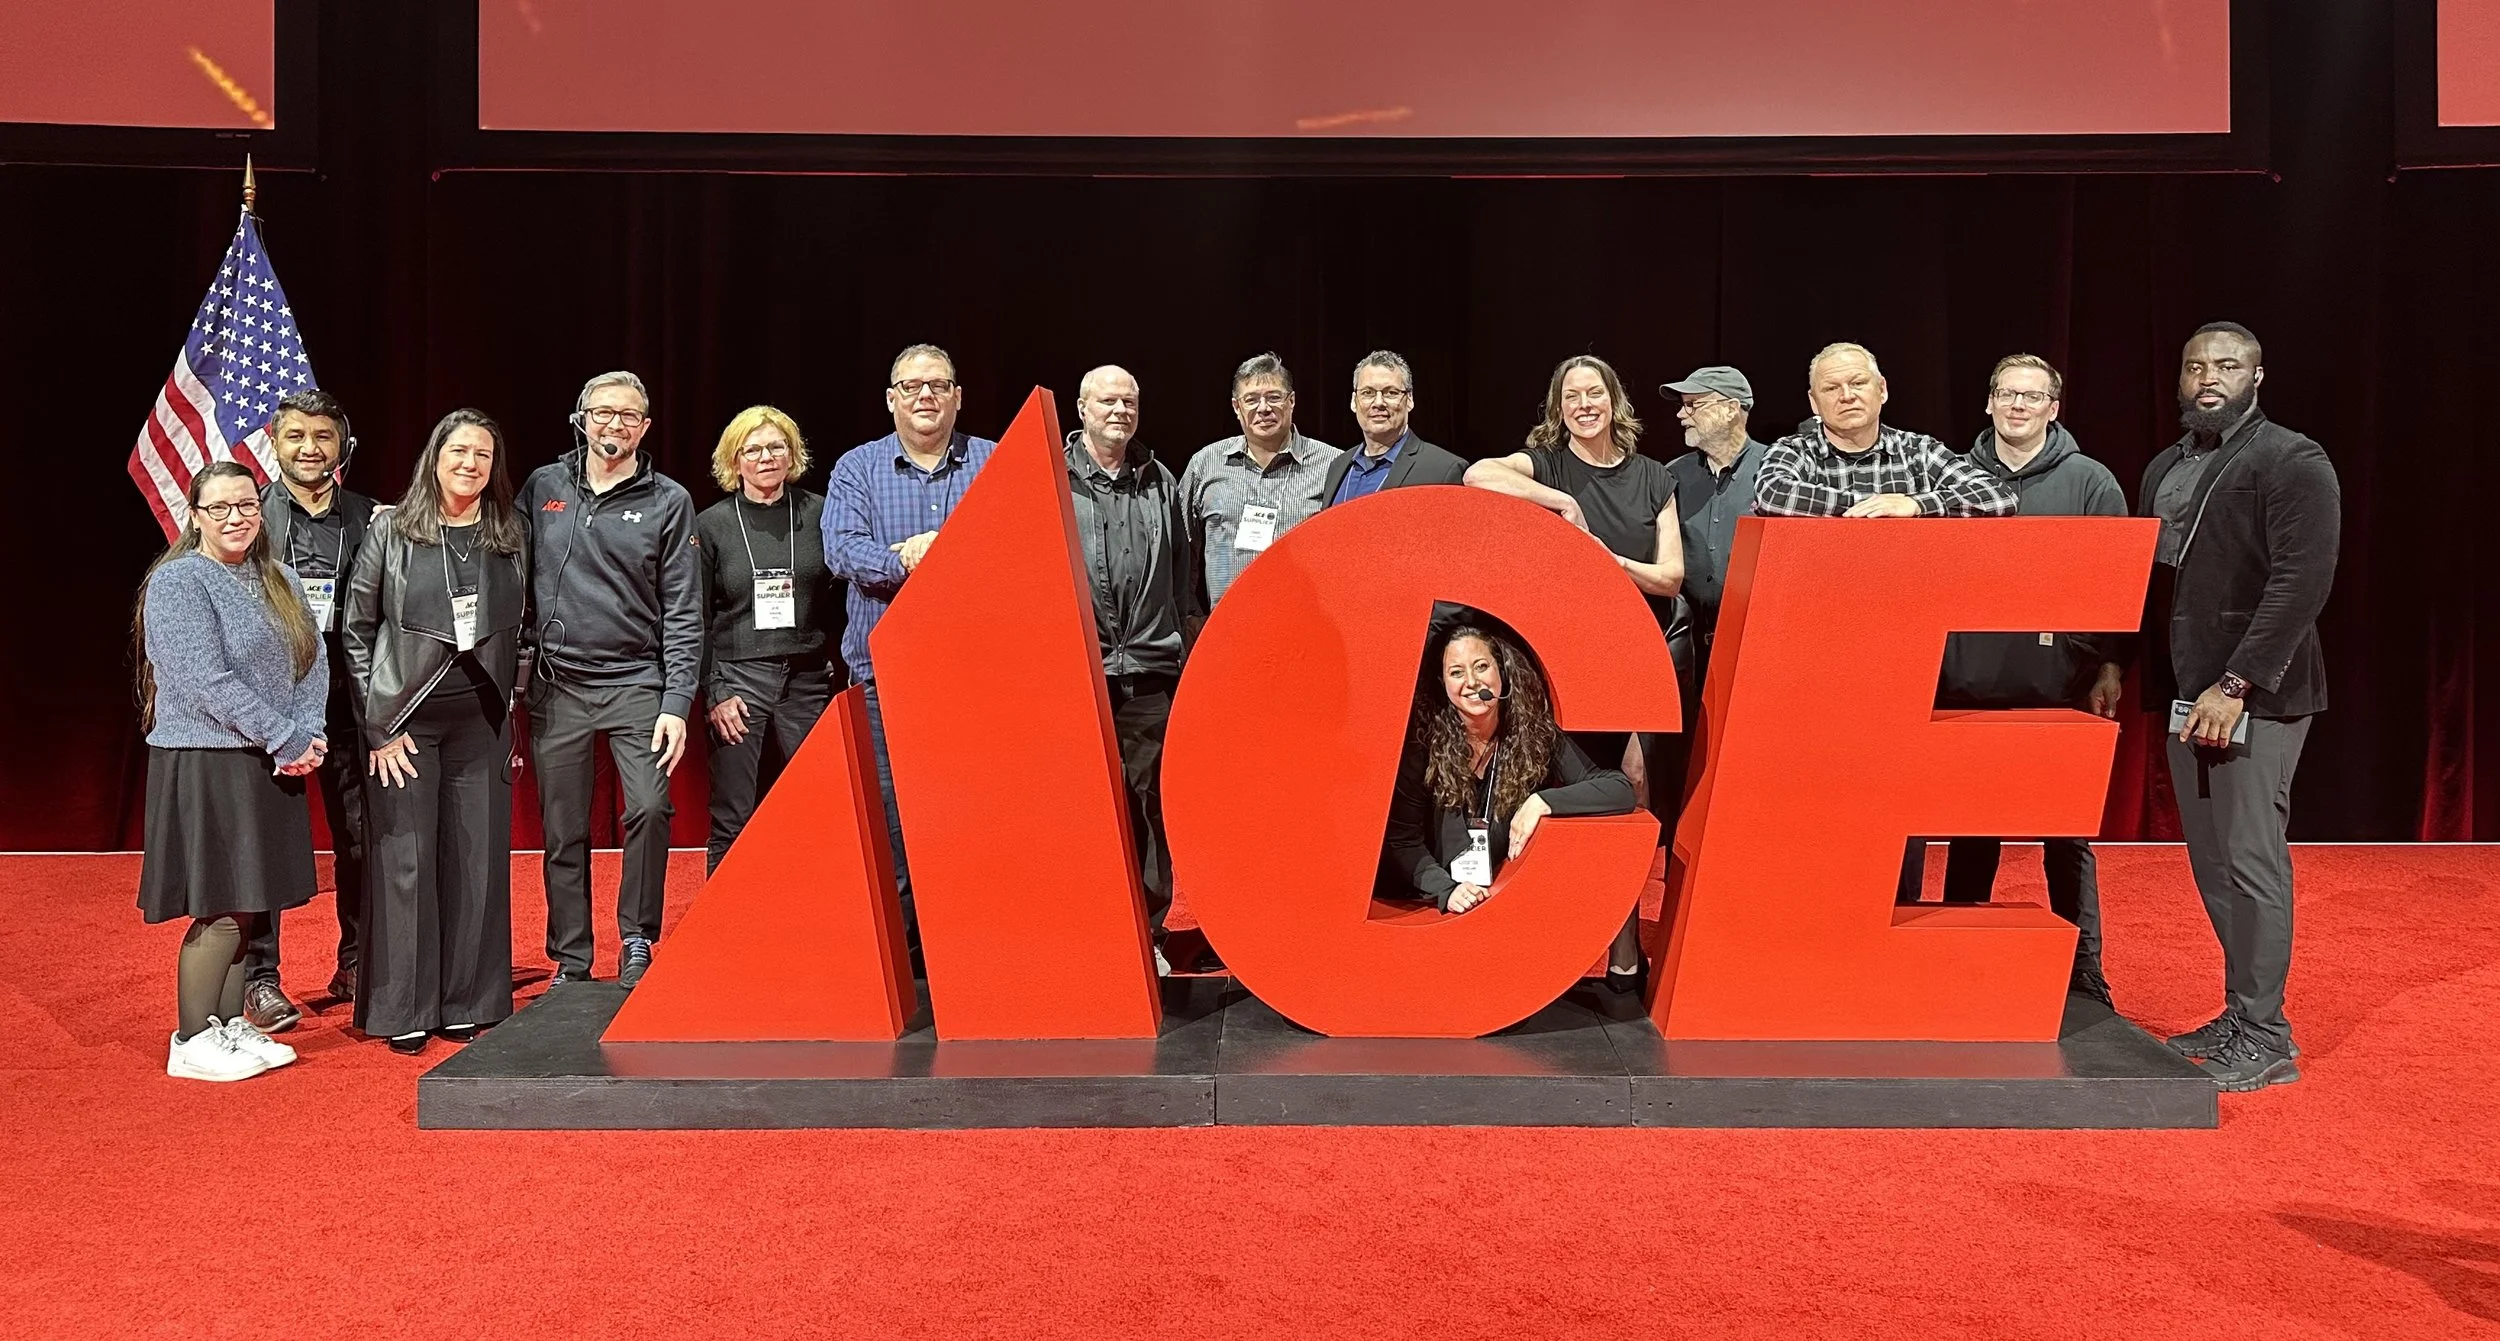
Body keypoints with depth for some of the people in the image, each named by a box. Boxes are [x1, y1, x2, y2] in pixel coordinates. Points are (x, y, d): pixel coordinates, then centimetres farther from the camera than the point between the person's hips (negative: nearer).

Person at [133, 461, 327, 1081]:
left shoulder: (277, 581, 13)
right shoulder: (178, 582, -9)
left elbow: (314, 660, 9)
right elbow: (208, 683, -17)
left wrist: (312, 731, -8)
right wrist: (289, 739, -16)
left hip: (274, 766, 7)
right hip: (207, 765, -7)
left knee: (252, 902, 10)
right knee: (221, 908, -5)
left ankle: (230, 1025, 21)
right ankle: (192, 1042, 7)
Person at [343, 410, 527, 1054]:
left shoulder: (513, 535, 5)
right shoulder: (391, 531, -2)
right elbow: (357, 630, 0)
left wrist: (512, 702, 7)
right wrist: (378, 724, -4)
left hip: (482, 722, 2)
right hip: (404, 720, -2)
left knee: (477, 860, 4)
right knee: (405, 861, 0)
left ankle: (468, 1005, 14)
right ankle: (402, 1012, 9)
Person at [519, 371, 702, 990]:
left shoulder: (668, 502, 3)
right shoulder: (542, 488, 8)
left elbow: (683, 612, 0)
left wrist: (676, 704, -8)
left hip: (636, 684, -2)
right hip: (557, 687, 2)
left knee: (650, 807, -18)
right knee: (563, 833, 7)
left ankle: (637, 940, 2)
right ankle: (570, 963, 19)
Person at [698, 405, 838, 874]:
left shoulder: (819, 514, 7)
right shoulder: (711, 525, 6)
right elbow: (697, 618, 5)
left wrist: (841, 669, -1)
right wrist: (713, 693, -3)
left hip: (807, 678, 1)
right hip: (739, 678, -1)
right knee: (733, 821, 0)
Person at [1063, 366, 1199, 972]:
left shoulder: (1160, 483, 16)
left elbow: (1182, 575, 21)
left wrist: (1184, 637, 18)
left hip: (1150, 670, 3)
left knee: (1149, 802, 5)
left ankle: (1149, 933, 14)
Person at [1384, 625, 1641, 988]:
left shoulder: (1537, 737, -4)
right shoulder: (1424, 745, -8)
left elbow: (1621, 790, -10)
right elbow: (1403, 841, -5)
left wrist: (1542, 802, -22)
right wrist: (1446, 890, -21)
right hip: (1448, 907, -1)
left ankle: (1623, 961, -3)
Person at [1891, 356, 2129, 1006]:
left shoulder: (2090, 482, 3)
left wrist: (2109, 669, -4)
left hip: (2059, 689, -2)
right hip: (1968, 685, 2)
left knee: (2066, 836, 6)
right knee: (1970, 831, 8)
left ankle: (2083, 977, 18)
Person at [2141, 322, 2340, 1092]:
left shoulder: (2294, 463, -6)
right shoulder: (2164, 470, 17)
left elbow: (2302, 583, -15)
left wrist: (2235, 686, -20)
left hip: (2256, 695, -7)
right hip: (2186, 692, 7)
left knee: (2250, 860, -5)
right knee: (2211, 863, 11)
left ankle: (2264, 1039, 3)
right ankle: (2240, 1014, 21)